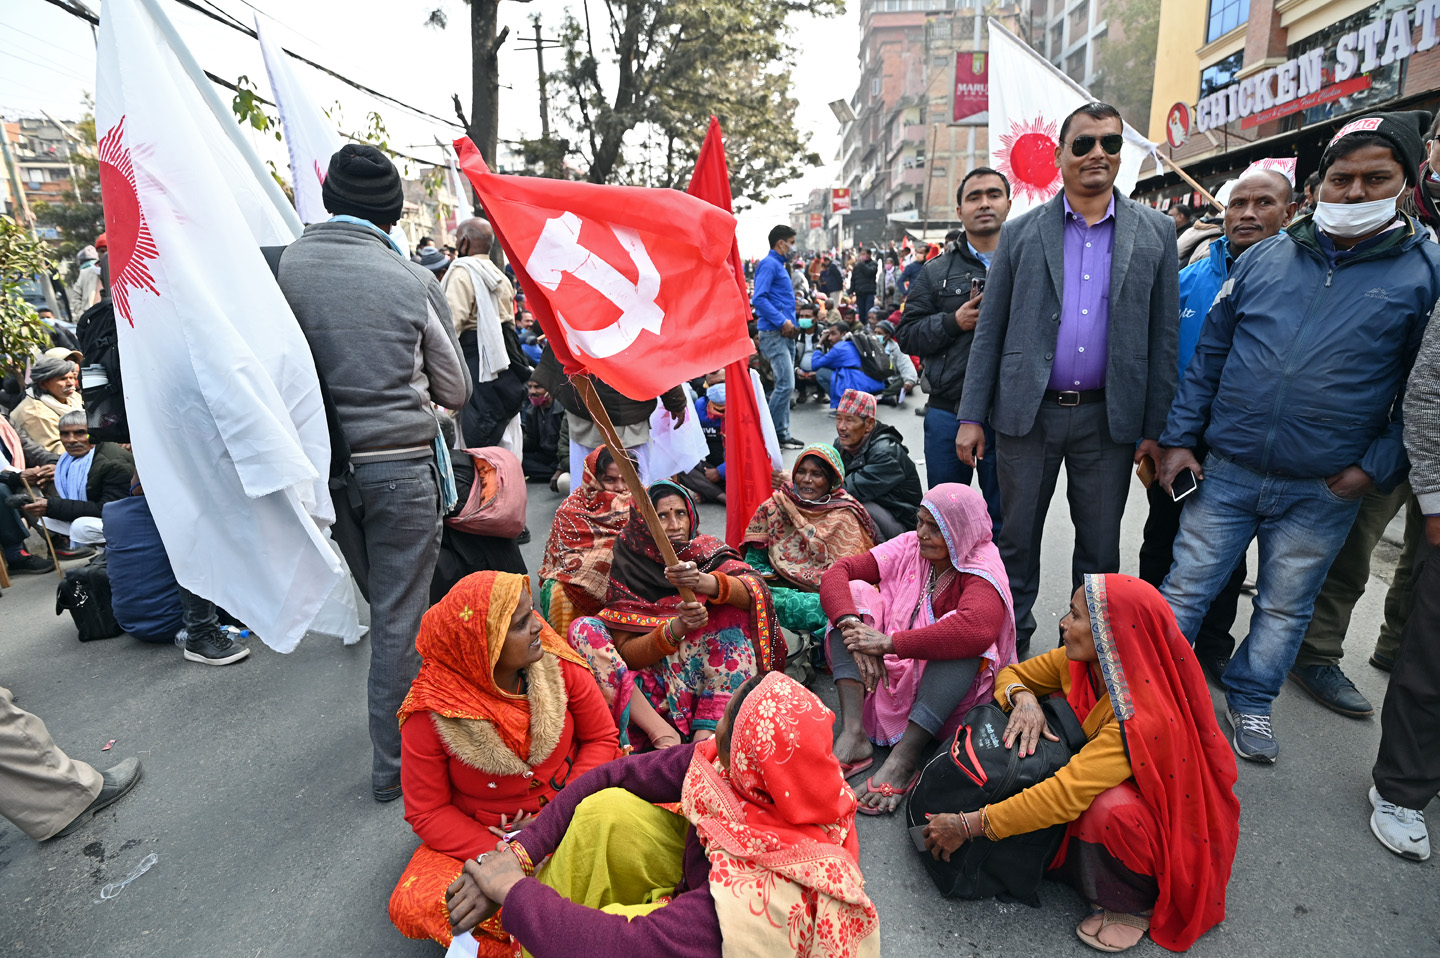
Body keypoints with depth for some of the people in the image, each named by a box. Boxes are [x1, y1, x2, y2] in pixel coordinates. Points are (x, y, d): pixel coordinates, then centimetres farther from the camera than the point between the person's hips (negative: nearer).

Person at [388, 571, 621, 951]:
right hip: (480, 834, 0)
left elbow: (601, 738, -4)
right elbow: (426, 811, -9)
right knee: (413, 905, -25)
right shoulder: (429, 713, -18)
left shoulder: (556, 663, -15)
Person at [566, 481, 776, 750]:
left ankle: (706, 733, -28)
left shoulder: (707, 552, 0)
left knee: (730, 597, -20)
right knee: (583, 628, -15)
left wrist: (705, 582, -39)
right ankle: (663, 733, -28)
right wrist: (676, 628, -27)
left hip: (713, 683, 0)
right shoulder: (629, 568, -3)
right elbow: (626, 653, -9)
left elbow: (753, 591, -19)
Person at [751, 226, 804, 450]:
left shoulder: (779, 265, 22)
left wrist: (790, 322, 11)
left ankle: (782, 434, 16)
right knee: (786, 385, -14)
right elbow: (758, 298, -20)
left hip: (784, 334, 10)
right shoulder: (769, 264, -9)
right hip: (773, 333, -10)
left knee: (785, 385, 11)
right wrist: (782, 321, -19)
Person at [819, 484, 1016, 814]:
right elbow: (837, 573, -10)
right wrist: (853, 626, -29)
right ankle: (853, 732, -27)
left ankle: (903, 759, -37)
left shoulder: (981, 568, -15)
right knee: (854, 593, -13)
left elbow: (978, 628, -38)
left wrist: (888, 643, -37)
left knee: (961, 634, -32)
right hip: (888, 675, 5)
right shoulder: (909, 547, -2)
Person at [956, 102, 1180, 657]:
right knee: (1016, 539, 8)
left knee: (1100, 547, 12)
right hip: (1027, 413, -1)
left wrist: (1155, 428, 0)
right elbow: (989, 331, 2)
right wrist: (971, 417, -4)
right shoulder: (1021, 234, 4)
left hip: (1109, 418, 1)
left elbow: (1163, 336, 5)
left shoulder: (1155, 233, 6)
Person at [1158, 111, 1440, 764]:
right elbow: (1209, 352, 6)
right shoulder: (1266, 257, 4)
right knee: (1186, 588, 6)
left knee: (1285, 606, 15)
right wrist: (1179, 437, 0)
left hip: (1324, 491, 0)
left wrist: (1376, 468, -8)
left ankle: (1250, 702, 34)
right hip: (1225, 471, 1)